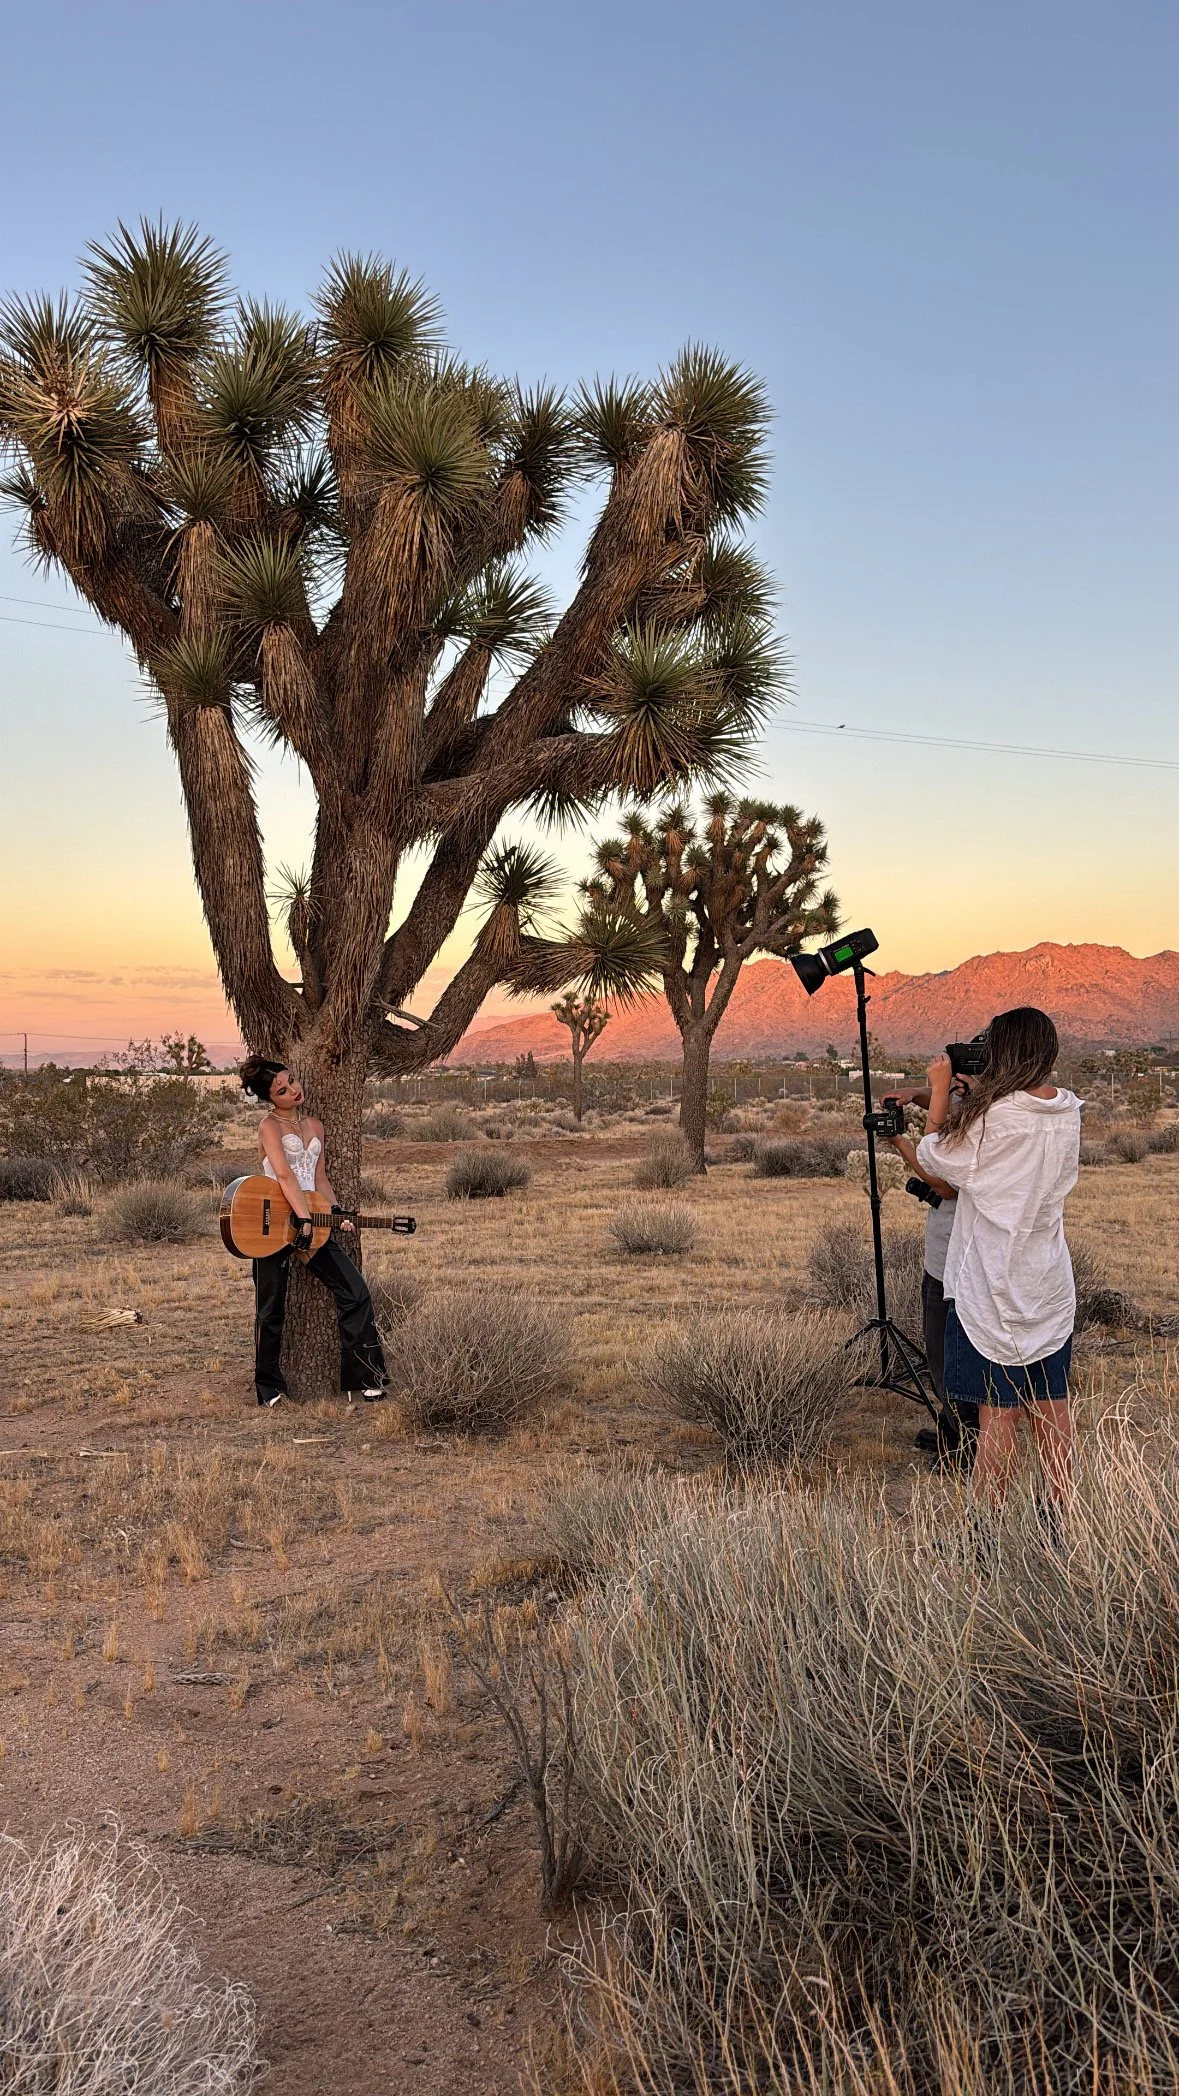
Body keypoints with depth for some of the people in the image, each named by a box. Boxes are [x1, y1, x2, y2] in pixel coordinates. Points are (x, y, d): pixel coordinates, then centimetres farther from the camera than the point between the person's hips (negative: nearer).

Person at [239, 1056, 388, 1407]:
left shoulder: (315, 1126, 13)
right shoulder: (270, 1126, -8)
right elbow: (284, 1175, -20)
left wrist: (336, 1213, -1)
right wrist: (305, 1220, -26)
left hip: (313, 1217, 6)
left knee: (356, 1293, -3)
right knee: (271, 1310, 6)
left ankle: (361, 1378, 3)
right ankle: (269, 1388, 22)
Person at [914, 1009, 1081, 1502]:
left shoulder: (991, 1116, -19)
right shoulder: (1068, 1111, 1)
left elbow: (932, 1158, -4)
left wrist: (939, 1089, 3)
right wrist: (979, 1091, 11)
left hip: (994, 1286, -6)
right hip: (1050, 1285, 6)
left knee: (998, 1410, -1)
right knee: (1052, 1405, 13)